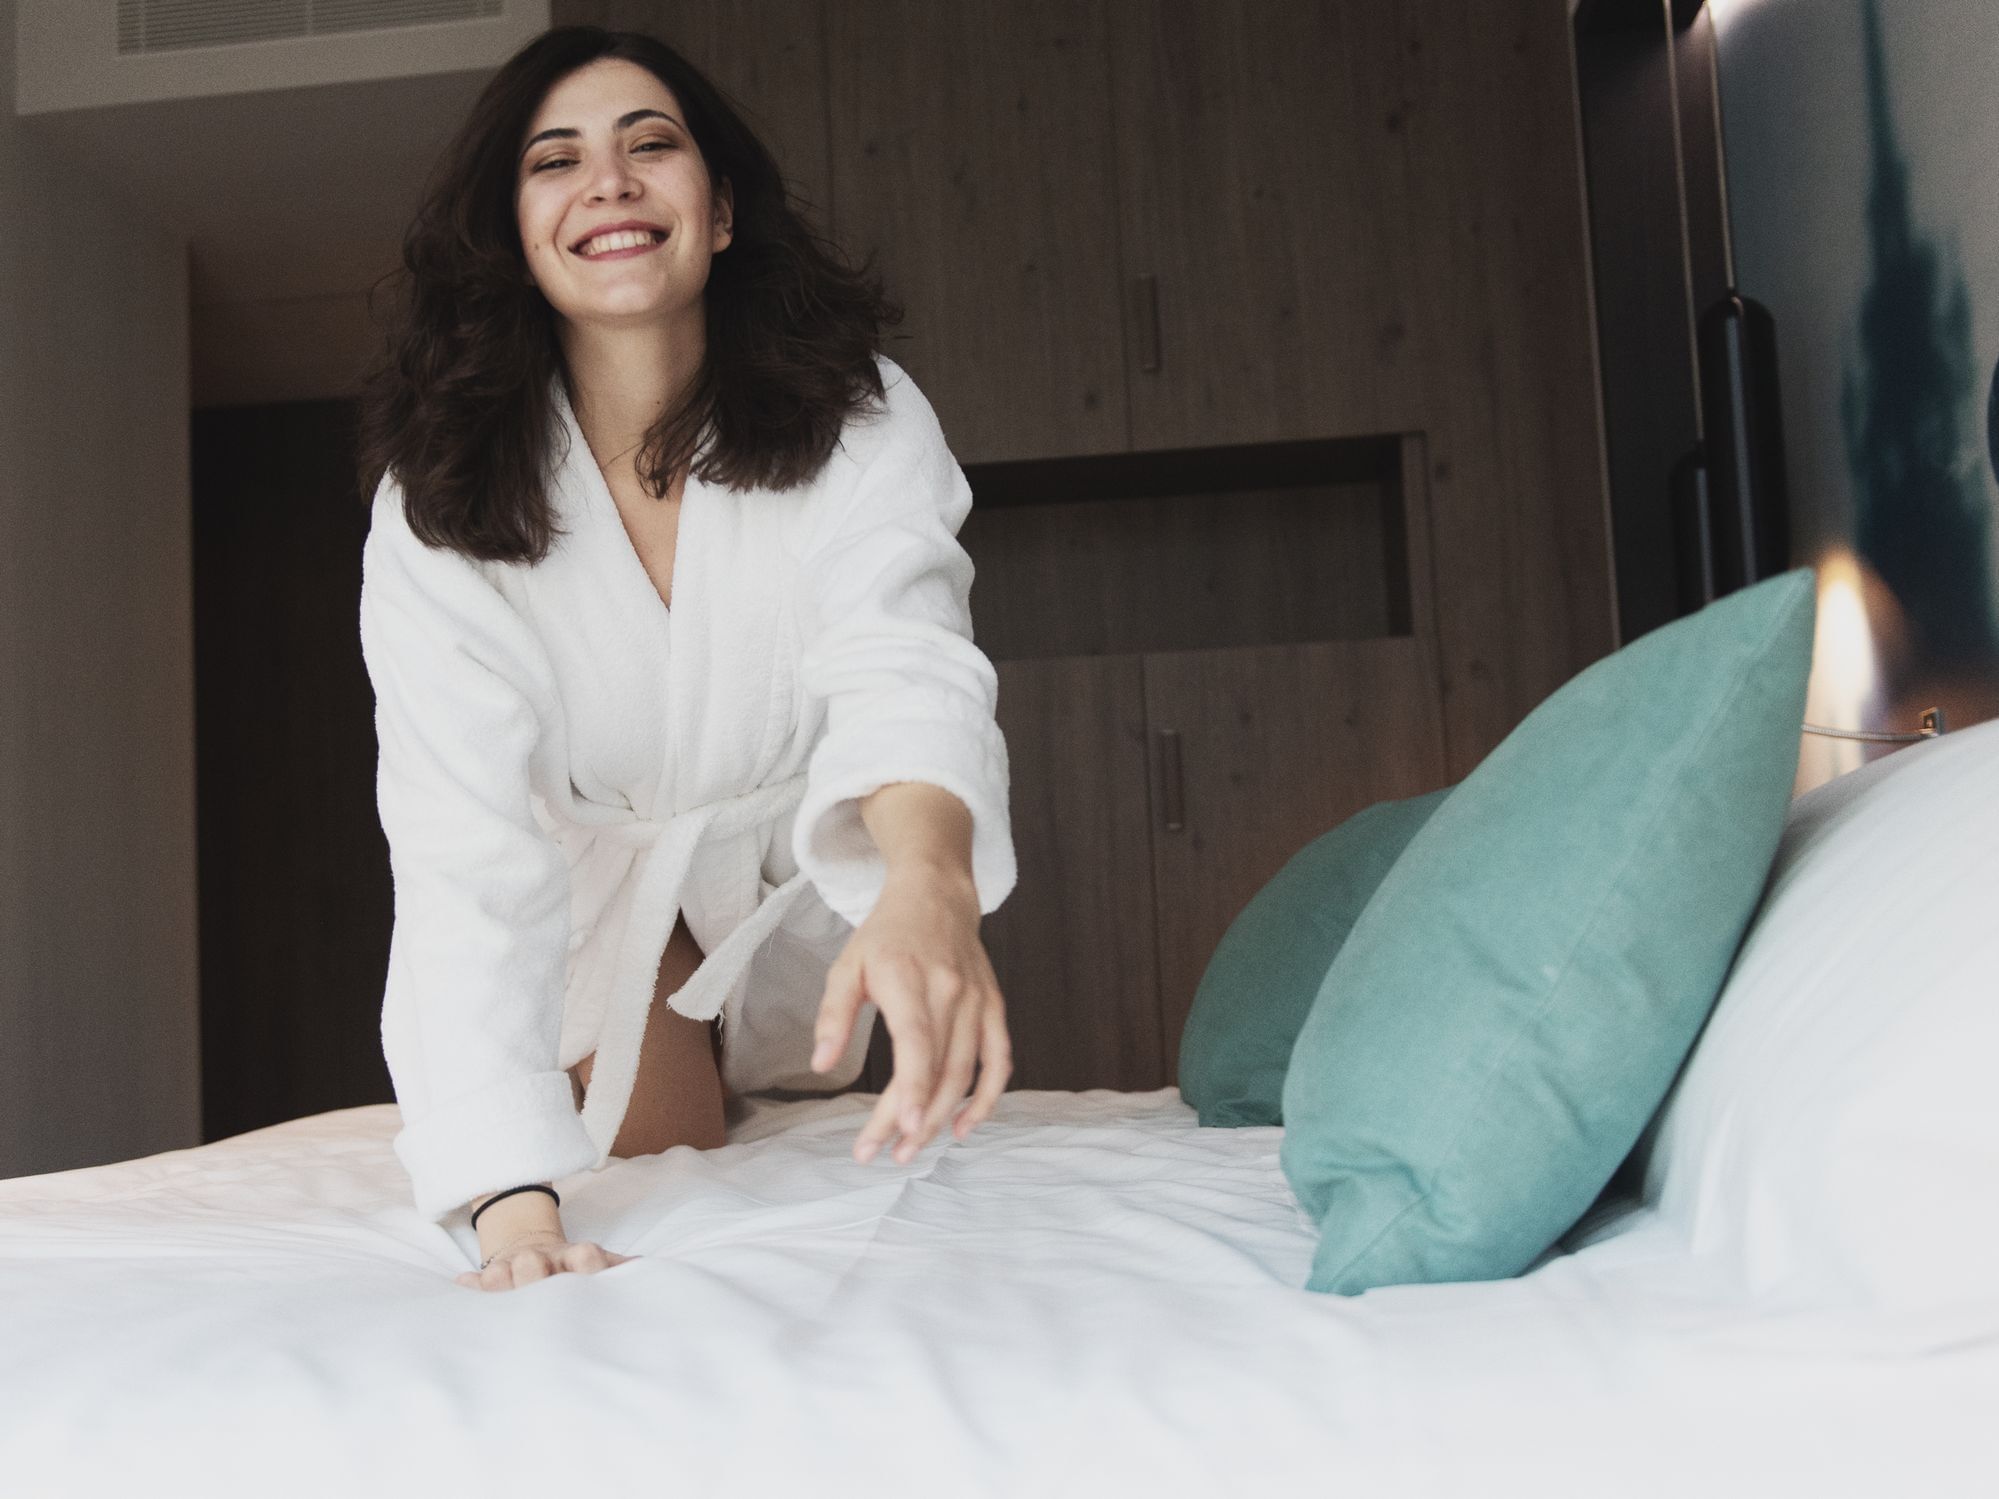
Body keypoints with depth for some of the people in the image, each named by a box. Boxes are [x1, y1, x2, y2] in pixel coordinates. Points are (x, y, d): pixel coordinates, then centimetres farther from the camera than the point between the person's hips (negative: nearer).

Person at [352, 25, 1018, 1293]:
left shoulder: (857, 420, -29)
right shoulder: (440, 506, -30)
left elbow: (904, 665, -47)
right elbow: (467, 854, -38)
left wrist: (929, 883, -71)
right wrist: (518, 1207, -49)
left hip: (793, 855, 1)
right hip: (596, 876, -1)